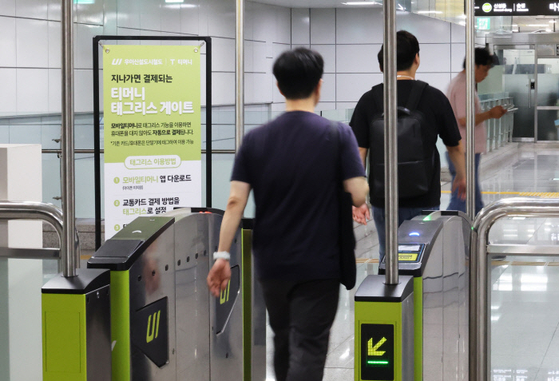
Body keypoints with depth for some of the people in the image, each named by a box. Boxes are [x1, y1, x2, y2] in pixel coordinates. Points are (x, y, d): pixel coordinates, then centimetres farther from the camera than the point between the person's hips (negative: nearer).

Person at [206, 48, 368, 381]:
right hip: (319, 266, -4)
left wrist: (223, 255, -2)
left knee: (283, 341, 21)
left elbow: (235, 201, -6)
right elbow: (359, 196, -15)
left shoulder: (255, 139, -1)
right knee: (308, 350, -3)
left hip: (271, 263, 4)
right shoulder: (338, 134, -10)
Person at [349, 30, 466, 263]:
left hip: (383, 200, 1)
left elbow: (358, 152, -8)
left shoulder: (369, 100, -4)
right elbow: (455, 146, 6)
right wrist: (461, 177, 25)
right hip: (424, 199, -1)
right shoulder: (434, 98, -5)